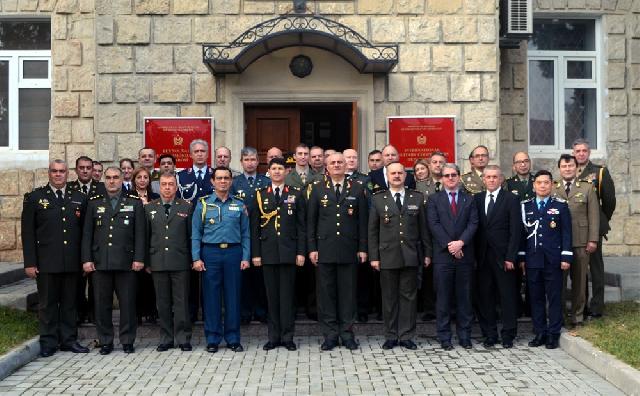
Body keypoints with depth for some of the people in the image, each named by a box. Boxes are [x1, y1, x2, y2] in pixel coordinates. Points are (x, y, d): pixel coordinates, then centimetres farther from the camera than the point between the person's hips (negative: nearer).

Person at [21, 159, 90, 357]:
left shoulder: (79, 199, 10)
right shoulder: (34, 197, 3)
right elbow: (28, 233, 0)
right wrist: (29, 262, -6)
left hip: (72, 263, 2)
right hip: (46, 263, -2)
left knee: (70, 303, 9)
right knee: (47, 304, 5)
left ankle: (69, 340, 18)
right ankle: (48, 343, 14)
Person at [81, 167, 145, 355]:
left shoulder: (135, 203, 7)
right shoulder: (94, 203, 12)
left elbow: (140, 233, 2)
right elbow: (87, 234, 9)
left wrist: (139, 258, -6)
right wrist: (86, 259, 1)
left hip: (126, 262, -2)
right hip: (100, 262, 2)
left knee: (128, 303, 2)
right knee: (102, 304, 5)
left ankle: (127, 341, 13)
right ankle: (105, 342, 16)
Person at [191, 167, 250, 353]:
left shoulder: (239, 205, 9)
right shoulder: (203, 204, 6)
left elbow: (245, 234, 8)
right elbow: (196, 234, 4)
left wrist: (246, 257, 0)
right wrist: (196, 258, -4)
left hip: (233, 253, 1)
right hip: (210, 253, -1)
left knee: (233, 296, 4)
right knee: (211, 296, 2)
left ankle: (233, 338, 14)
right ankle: (213, 339, 12)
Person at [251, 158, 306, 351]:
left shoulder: (296, 195, 6)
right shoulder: (260, 195, 7)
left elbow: (301, 226, 4)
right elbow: (255, 227, 6)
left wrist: (301, 252, -3)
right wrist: (255, 253, 0)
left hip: (289, 252, -1)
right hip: (268, 252, 1)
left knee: (287, 294, 1)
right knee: (272, 295, 5)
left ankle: (287, 337, 9)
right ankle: (274, 336, 13)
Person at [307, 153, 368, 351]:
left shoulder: (357, 189, 6)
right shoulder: (317, 188, 6)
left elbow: (362, 221, 5)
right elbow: (311, 221, 5)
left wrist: (362, 248, 1)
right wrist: (312, 248, -1)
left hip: (349, 250, 0)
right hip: (324, 249, 0)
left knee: (348, 293, 5)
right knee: (326, 293, 3)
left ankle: (347, 333, 15)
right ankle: (330, 335, 12)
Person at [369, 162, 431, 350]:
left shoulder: (417, 198, 7)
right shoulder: (378, 199, 5)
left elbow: (423, 227, 8)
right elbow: (372, 231, 4)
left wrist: (427, 253, 5)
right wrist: (374, 256, -2)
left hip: (411, 256, 1)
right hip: (387, 256, -1)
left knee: (409, 296, 4)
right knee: (389, 298, 5)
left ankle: (407, 336, 12)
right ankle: (391, 336, 15)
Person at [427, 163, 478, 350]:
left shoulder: (469, 200, 11)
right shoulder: (434, 200, 7)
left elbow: (473, 224, 1)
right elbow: (434, 225, -3)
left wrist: (460, 242, -14)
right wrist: (449, 245, -12)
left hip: (464, 255, 1)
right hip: (442, 256, -1)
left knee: (464, 297, 6)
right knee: (443, 298, 2)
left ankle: (464, 336, 15)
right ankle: (444, 337, 9)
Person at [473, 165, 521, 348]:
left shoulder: (511, 199, 0)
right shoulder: (477, 199, 10)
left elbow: (515, 230, -5)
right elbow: (475, 227, 8)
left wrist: (510, 257, -11)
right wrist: (474, 254, -1)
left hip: (503, 256, -3)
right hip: (482, 256, 3)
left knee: (507, 296, 3)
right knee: (485, 297, 6)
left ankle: (508, 335, 12)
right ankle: (489, 334, 16)